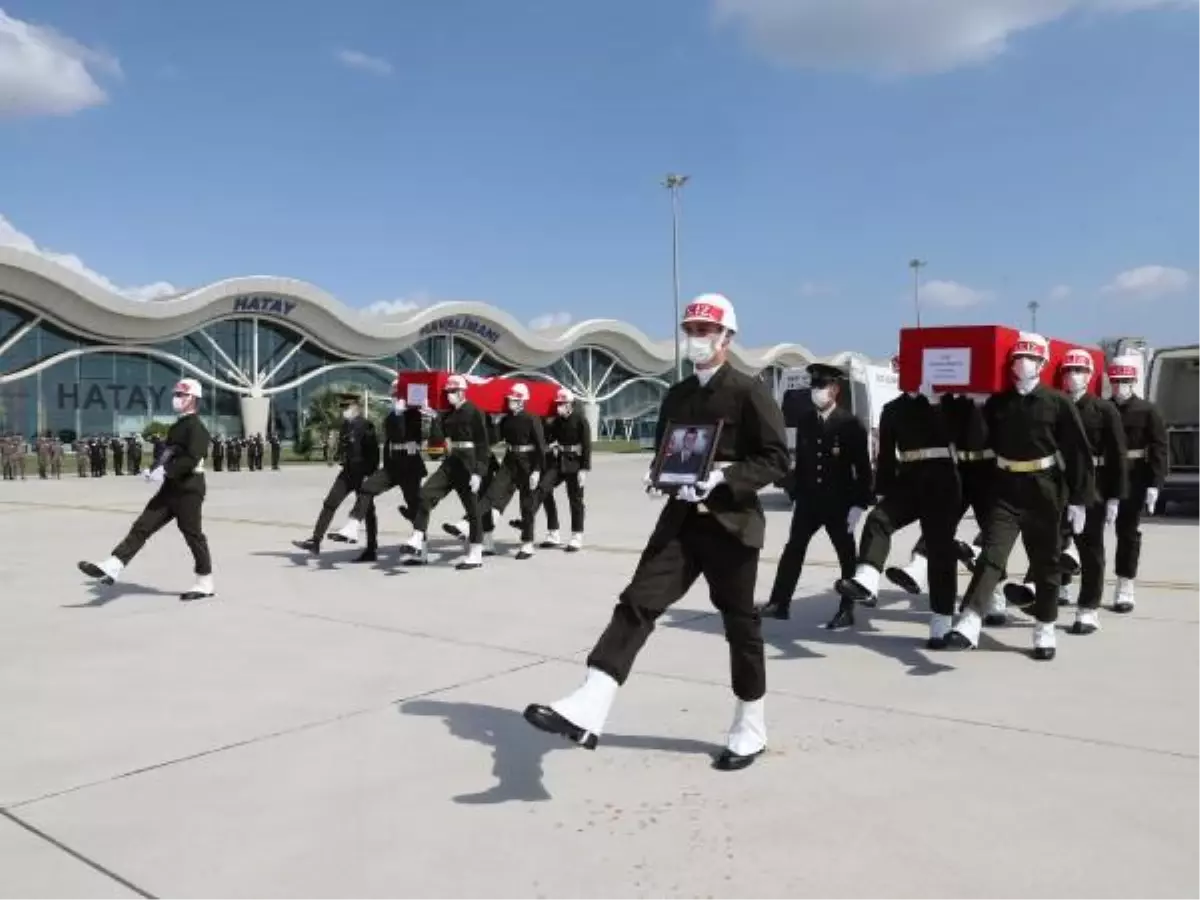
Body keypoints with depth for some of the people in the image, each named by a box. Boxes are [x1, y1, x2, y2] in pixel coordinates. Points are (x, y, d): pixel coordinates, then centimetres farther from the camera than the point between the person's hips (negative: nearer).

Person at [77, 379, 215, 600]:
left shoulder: (196, 427, -12)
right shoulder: (176, 427, 18)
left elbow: (192, 459, -24)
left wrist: (165, 472, -24)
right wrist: (153, 471, 7)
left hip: (189, 491, -9)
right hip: (170, 489, 9)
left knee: (193, 535, -1)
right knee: (142, 526, 1)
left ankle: (205, 584, 10)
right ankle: (112, 568, -2)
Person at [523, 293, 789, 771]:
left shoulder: (749, 391, -5)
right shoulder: (676, 395, 14)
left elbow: (776, 459, -10)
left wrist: (723, 478, -23)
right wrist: (658, 475, 0)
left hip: (731, 523, -5)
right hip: (681, 520, 5)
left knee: (740, 623, 6)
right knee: (637, 602, -10)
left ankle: (749, 731, 24)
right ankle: (586, 711, -18)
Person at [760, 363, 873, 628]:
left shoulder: (850, 424, -8)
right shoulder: (804, 421, 6)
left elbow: (863, 467, -8)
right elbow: (800, 460, 11)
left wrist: (859, 504, -13)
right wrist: (796, 496, 10)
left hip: (839, 502, -4)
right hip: (808, 499, 5)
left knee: (846, 556, 6)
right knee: (793, 549, 5)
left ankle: (847, 611, 14)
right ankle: (780, 604, 11)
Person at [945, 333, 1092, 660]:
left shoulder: (1058, 403, -3)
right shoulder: (996, 403, 4)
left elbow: (1078, 452, -3)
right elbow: (983, 443, 11)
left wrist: (1078, 499, -6)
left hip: (1044, 493, -1)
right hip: (1005, 491, 1)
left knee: (1045, 564, 10)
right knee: (991, 556, -11)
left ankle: (1045, 631, 23)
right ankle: (968, 626, -21)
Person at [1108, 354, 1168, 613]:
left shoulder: (1148, 411, -2)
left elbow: (1159, 450, -5)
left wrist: (1154, 485, -13)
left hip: (1134, 482, -2)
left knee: (1128, 532, 4)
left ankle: (1125, 590, 11)